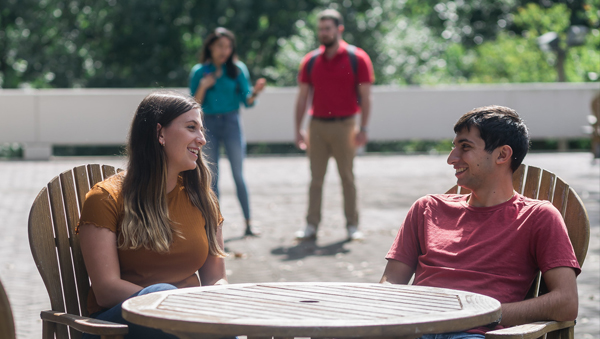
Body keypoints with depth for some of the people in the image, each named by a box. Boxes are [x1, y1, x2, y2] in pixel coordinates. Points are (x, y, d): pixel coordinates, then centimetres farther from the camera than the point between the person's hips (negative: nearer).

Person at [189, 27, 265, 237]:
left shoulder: (237, 69, 1)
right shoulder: (199, 72, 2)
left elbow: (247, 101, -1)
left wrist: (255, 92, -21)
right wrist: (203, 87, -16)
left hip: (231, 122, -1)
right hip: (208, 124, 1)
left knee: (238, 175, -3)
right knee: (212, 177, 3)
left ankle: (248, 223, 1)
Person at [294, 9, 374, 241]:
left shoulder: (357, 58, -1)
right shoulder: (310, 61, 8)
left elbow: (365, 97, -3)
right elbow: (302, 97, 11)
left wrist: (363, 128, -10)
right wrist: (298, 129, 5)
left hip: (344, 126, -3)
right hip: (317, 125, 3)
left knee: (347, 177, 3)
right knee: (316, 178, 3)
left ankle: (352, 226, 8)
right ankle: (311, 226, 4)